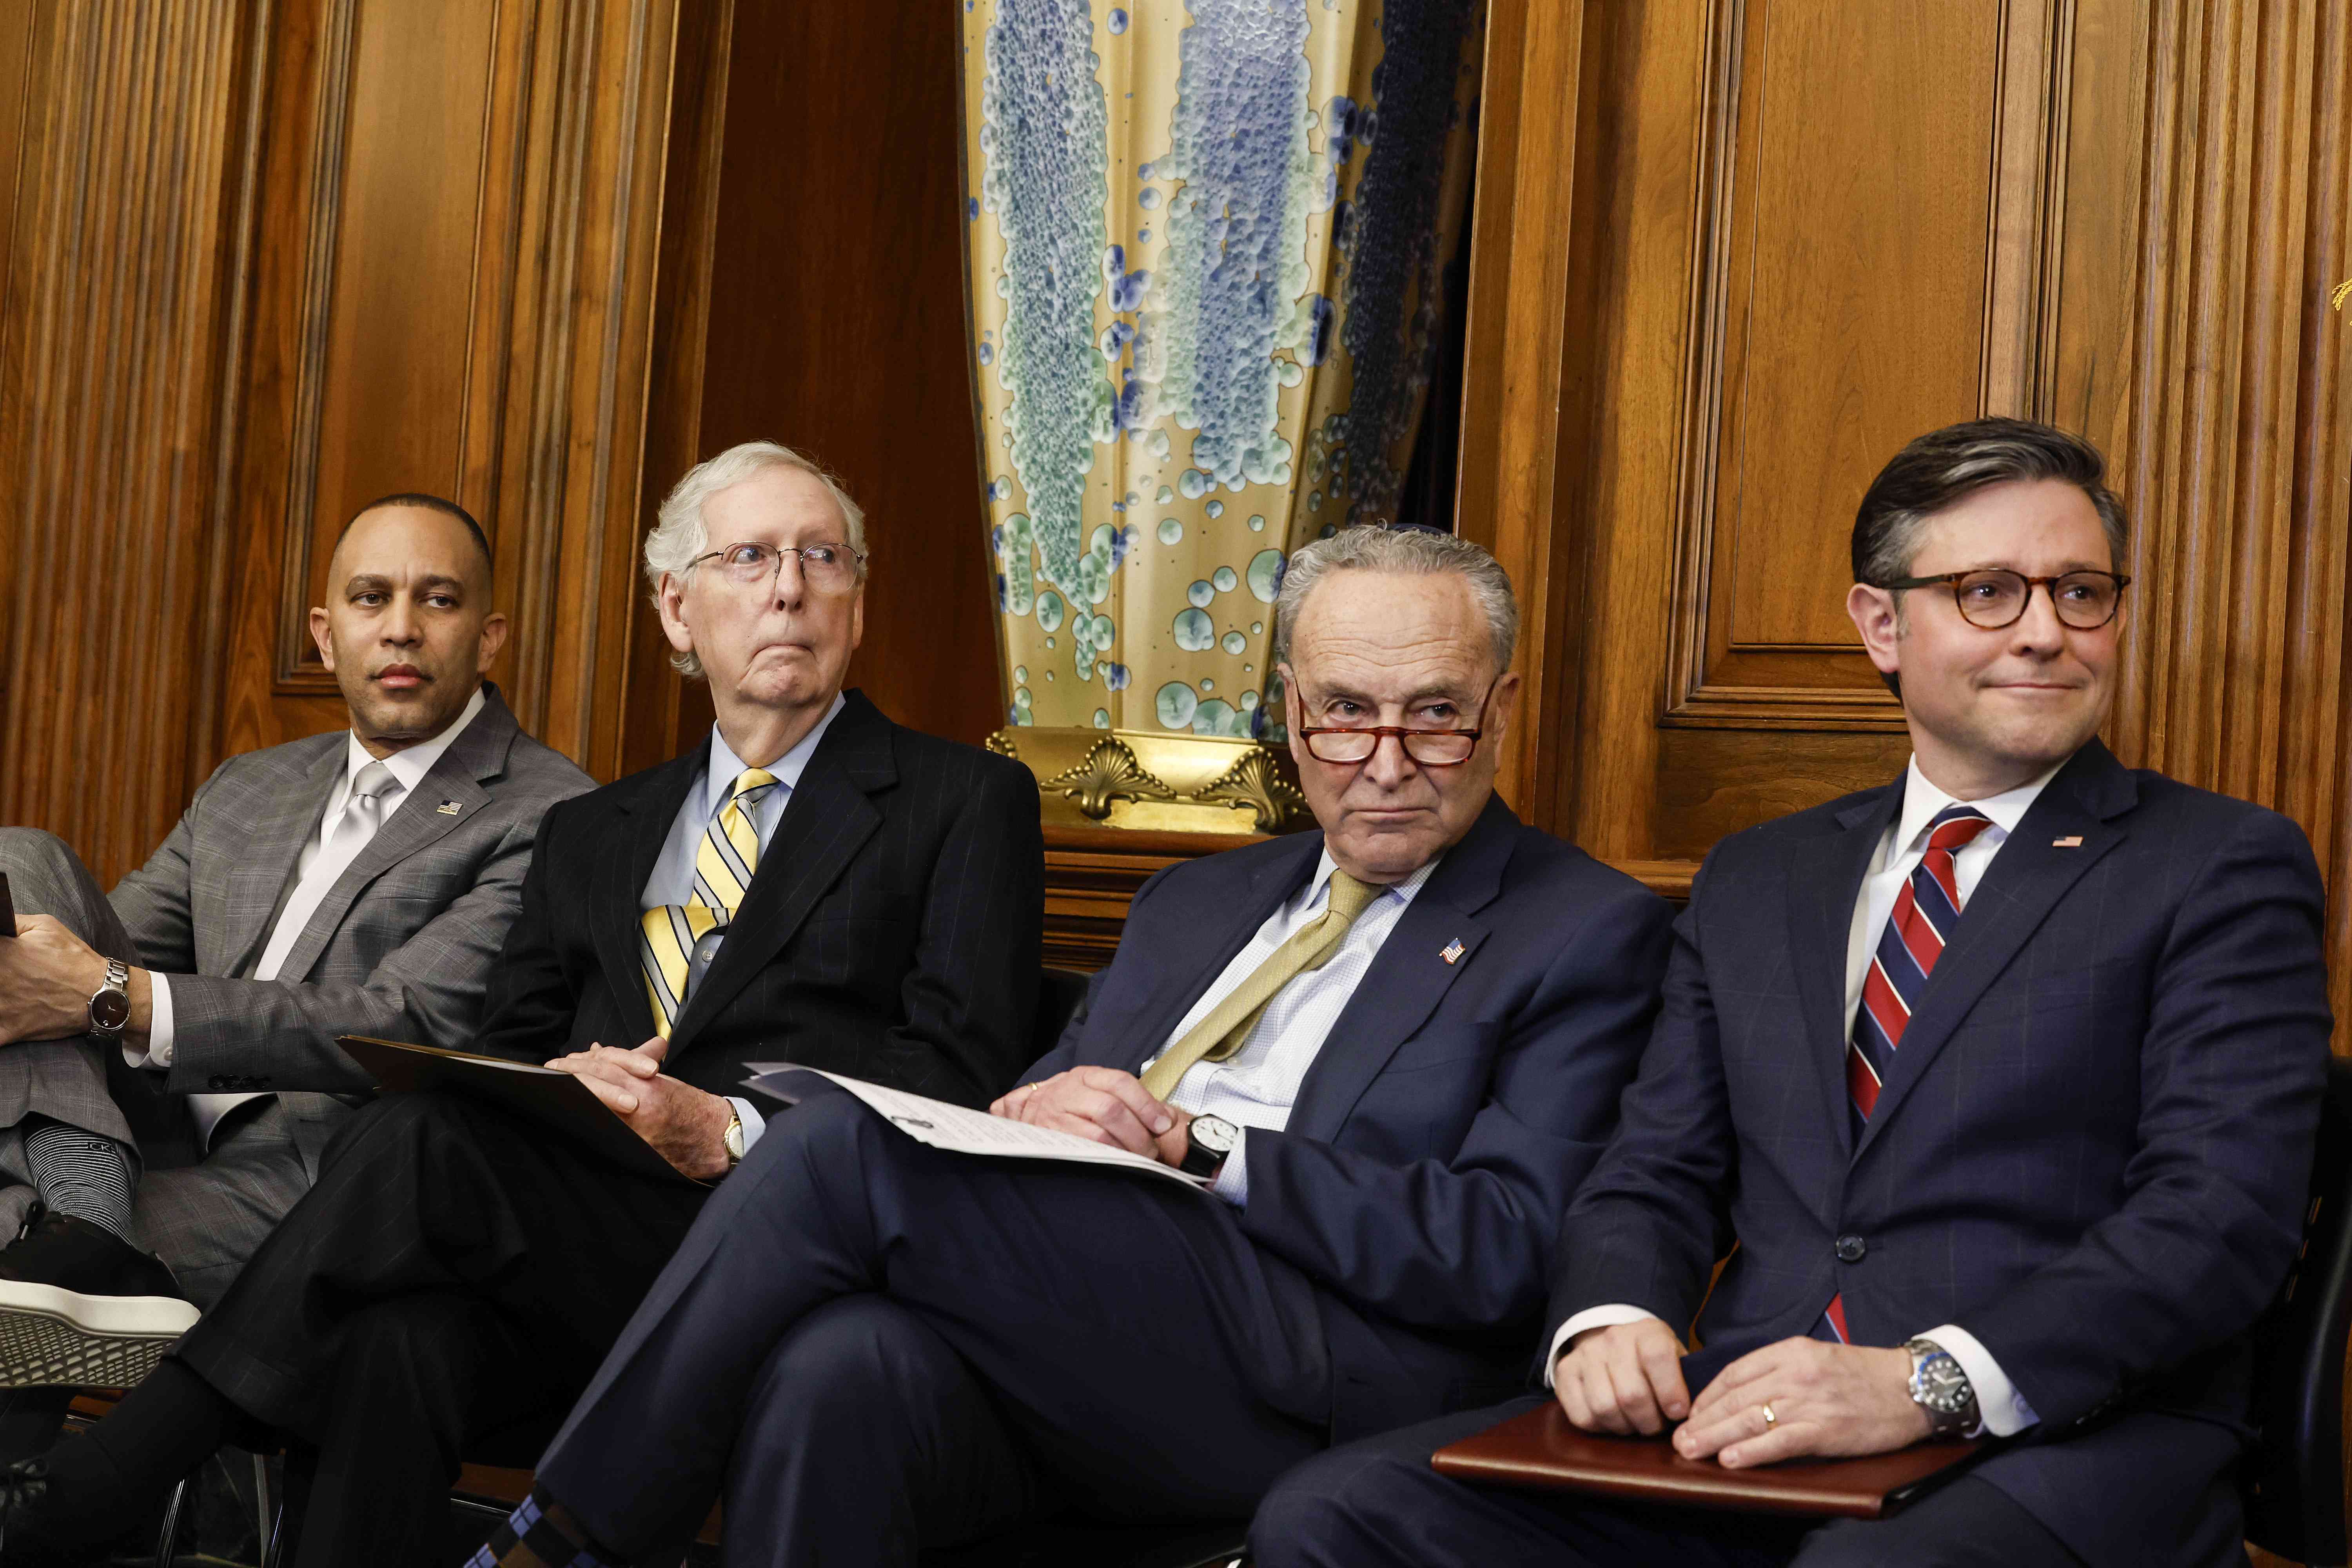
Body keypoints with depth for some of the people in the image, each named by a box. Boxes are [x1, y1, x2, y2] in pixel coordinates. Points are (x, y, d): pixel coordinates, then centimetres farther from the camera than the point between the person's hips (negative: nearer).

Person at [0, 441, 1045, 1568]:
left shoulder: (968, 800, 10)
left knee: (419, 1144, -28)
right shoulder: (590, 835, 27)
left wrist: (729, 1132, -16)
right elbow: (508, 1051, 19)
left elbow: (961, 1079, -2)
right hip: (576, 1243, 4)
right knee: (396, 1335, -32)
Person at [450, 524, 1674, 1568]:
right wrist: (1035, 1119, -3)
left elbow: (1505, 1251, -6)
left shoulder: (1588, 934, 7)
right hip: (1048, 1347, 5)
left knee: (847, 1139, -21)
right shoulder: (1194, 902, 28)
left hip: (1306, 1394, -5)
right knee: (836, 1368, -32)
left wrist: (1197, 1145, -10)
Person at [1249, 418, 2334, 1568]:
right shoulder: (1755, 880, 21)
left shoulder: (2226, 868, 5)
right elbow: (1658, 1170, 17)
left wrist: (1929, 1383, -21)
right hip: (1741, 1425, 5)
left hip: (2070, 1440, -5)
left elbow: (2223, 1212, -8)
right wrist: (1611, 1320, -8)